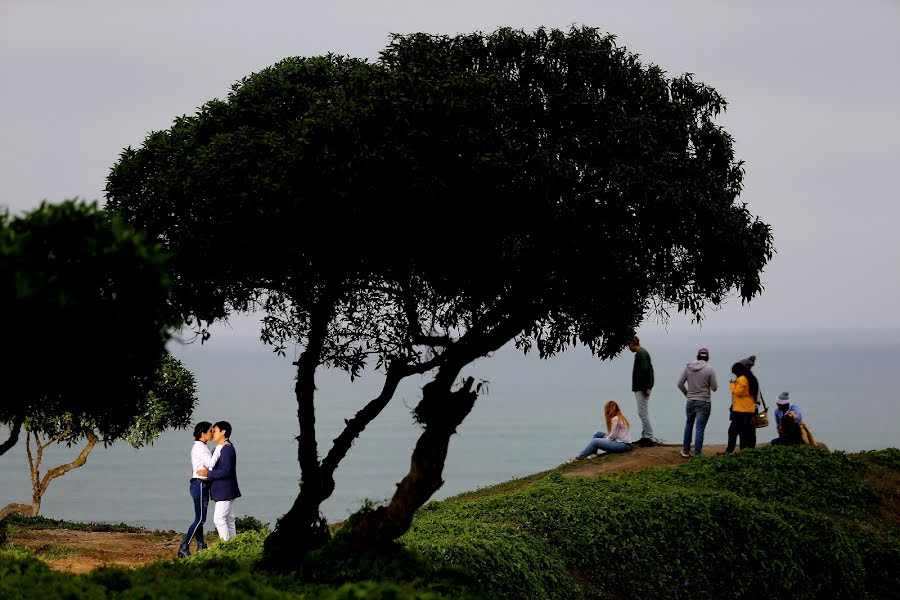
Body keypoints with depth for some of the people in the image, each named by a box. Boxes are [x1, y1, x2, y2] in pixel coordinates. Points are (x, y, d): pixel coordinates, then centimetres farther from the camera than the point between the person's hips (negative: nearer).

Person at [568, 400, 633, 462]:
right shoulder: (620, 417, 14)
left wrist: (605, 439, 2)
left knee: (595, 441, -16)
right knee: (598, 434, 12)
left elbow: (613, 436, -15)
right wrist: (607, 436, 1)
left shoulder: (615, 419, -16)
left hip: (623, 445, -10)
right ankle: (592, 453, 4)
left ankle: (578, 457, -12)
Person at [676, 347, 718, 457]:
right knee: (700, 428, -1)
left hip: (690, 401, 3)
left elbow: (679, 384, 2)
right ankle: (697, 454, -1)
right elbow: (714, 387, -7)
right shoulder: (710, 369, -10)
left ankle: (686, 451, 25)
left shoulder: (688, 367, 0)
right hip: (704, 402, -3)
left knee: (689, 424, 21)